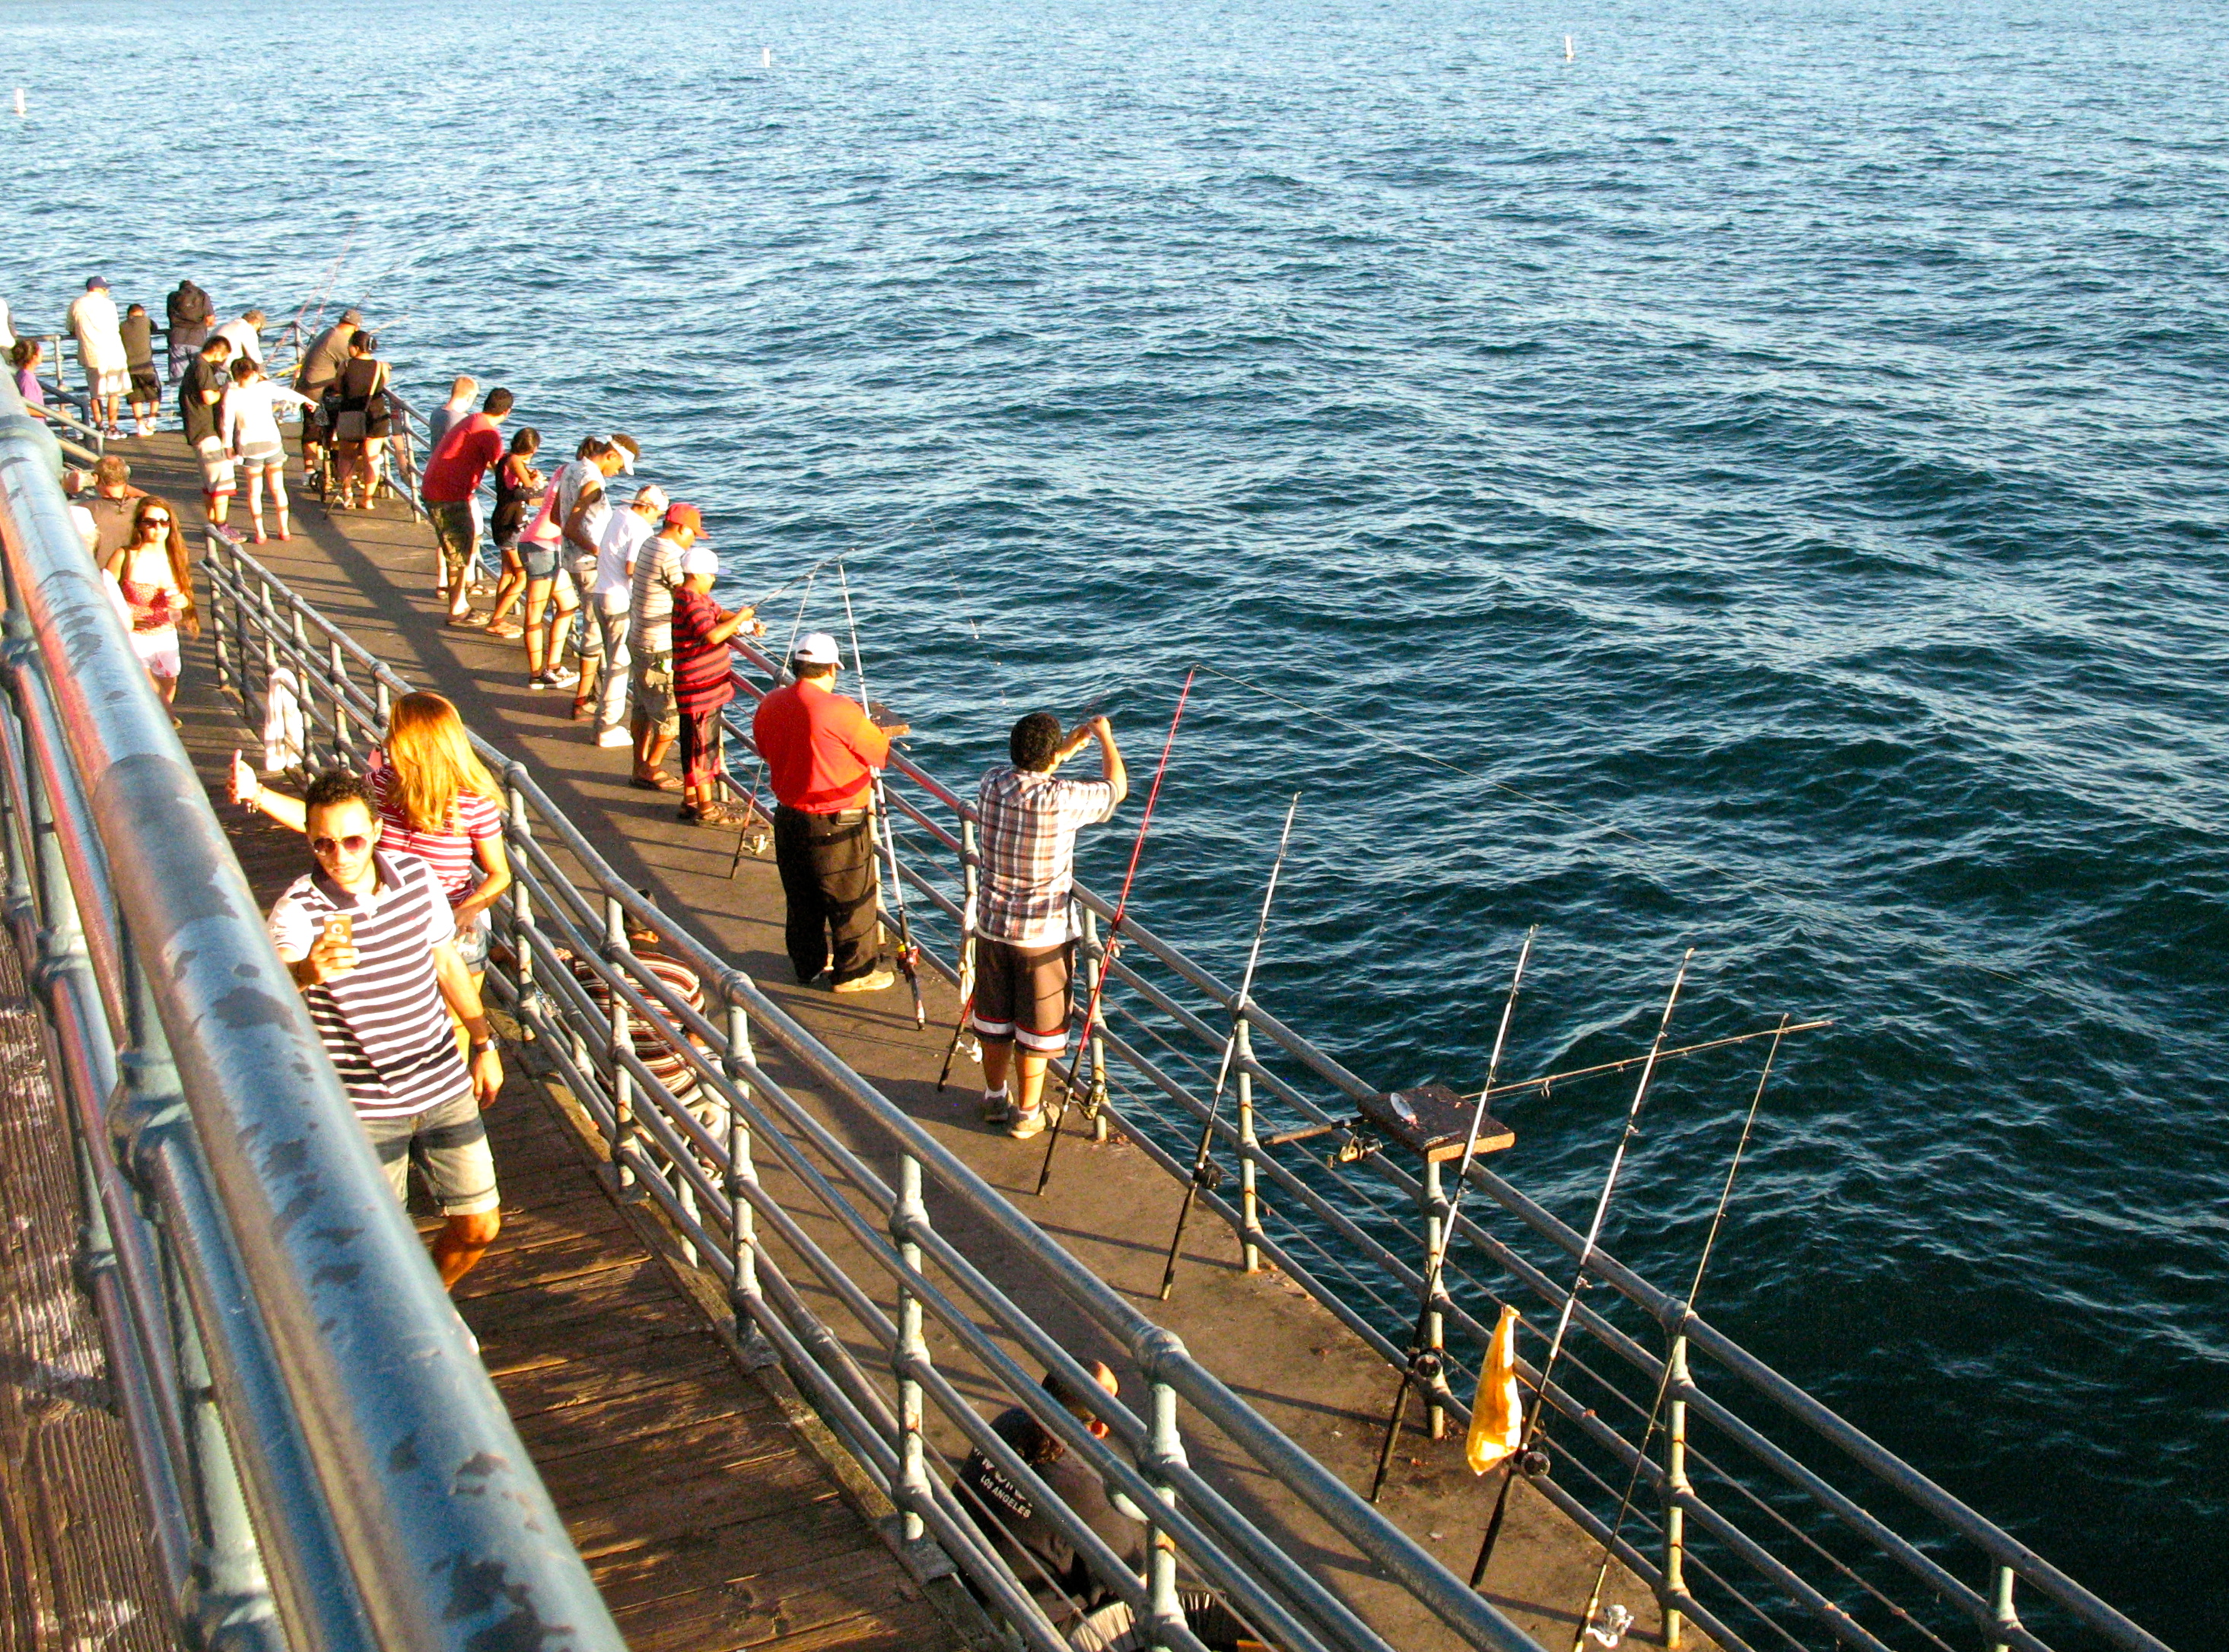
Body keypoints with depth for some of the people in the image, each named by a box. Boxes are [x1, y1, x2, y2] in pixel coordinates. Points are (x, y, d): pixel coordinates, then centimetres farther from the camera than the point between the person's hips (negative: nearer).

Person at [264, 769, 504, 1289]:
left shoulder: (416, 876, -5)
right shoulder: (299, 910, -19)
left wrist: (484, 1043, 19)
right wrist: (303, 973, -64)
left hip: (444, 1087, 4)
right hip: (365, 1107, -4)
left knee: (479, 1227, 11)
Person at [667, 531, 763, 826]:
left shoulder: (700, 598, 12)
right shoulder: (690, 602, -21)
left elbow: (719, 615, 24)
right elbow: (713, 635, -33)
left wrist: (751, 624, 6)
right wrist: (740, 618, -19)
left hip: (709, 686, 11)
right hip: (699, 688, -11)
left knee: (697, 745, 17)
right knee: (702, 746, -4)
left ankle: (691, 801, 26)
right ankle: (706, 809, 3)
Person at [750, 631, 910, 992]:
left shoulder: (770, 705, -2)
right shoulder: (839, 711, -22)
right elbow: (880, 753, -12)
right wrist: (886, 733, 12)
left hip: (788, 818, 7)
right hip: (836, 825, -7)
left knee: (801, 899, 21)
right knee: (851, 900, 9)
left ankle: (809, 963, 35)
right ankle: (854, 972, 20)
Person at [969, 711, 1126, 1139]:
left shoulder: (992, 783, -6)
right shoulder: (1061, 799, -22)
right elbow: (1116, 786, -5)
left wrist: (1074, 743, 23)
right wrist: (1104, 736, 11)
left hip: (992, 925, 5)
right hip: (1043, 932, -5)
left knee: (993, 1018, 19)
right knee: (1036, 1027, 10)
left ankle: (995, 1098, 35)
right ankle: (1026, 1115, 20)